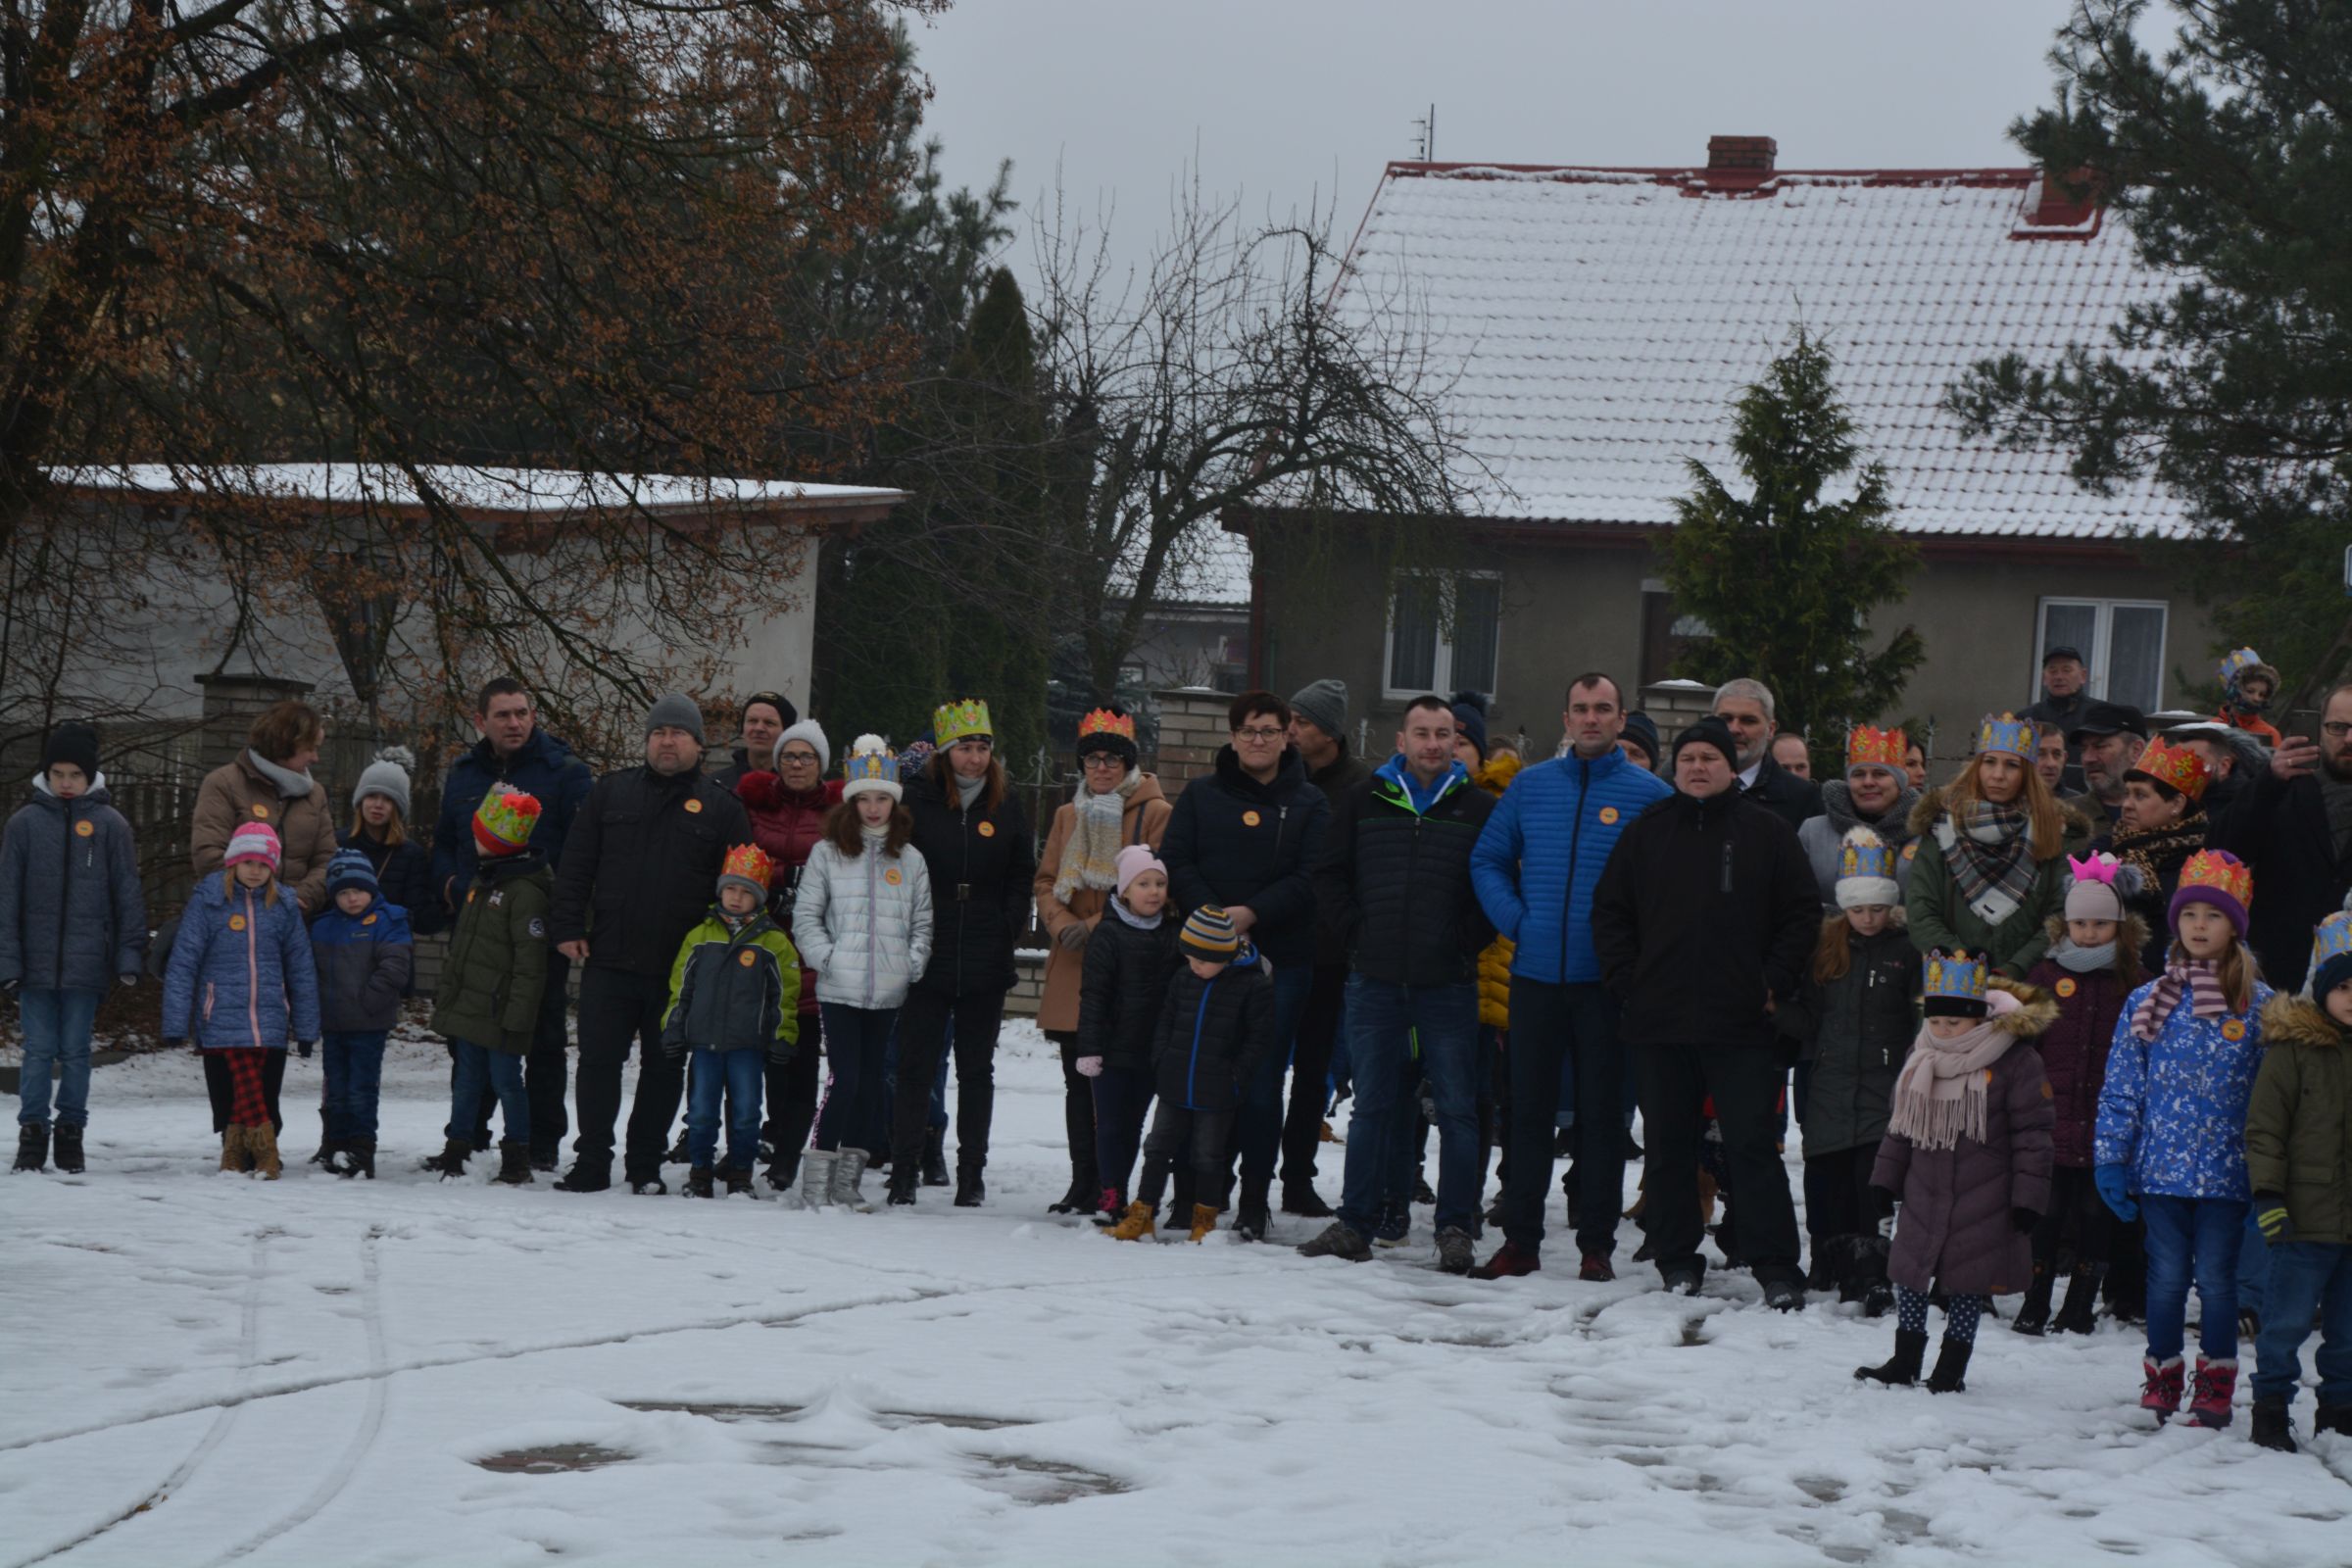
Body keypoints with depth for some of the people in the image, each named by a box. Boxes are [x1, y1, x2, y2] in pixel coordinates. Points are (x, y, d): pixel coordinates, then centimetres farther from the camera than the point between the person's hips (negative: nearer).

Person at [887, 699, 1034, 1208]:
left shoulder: (1007, 808, 6)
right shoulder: (916, 801, -1)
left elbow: (1023, 878, 10)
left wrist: (1006, 932, -1)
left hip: (985, 962, 2)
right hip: (927, 958, -2)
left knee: (976, 1069, 8)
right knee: (916, 1065, -1)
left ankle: (972, 1172, 12)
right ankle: (904, 1170, 2)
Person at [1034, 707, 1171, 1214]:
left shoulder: (1156, 814, -2)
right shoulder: (1069, 815, 17)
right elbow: (1047, 879, 17)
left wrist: (1097, 925, -12)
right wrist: (1062, 923, -4)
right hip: (1072, 968, 6)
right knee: (1077, 1081, 9)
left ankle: (1111, 1188, -3)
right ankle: (1083, 1183, 16)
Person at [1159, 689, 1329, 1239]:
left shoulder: (1309, 804, 9)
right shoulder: (1201, 796, 13)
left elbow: (1310, 878, -2)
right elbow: (1175, 862, 4)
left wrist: (1252, 914, -16)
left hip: (1282, 960, -1)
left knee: (1262, 1083, -3)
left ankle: (1253, 1203, 0)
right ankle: (1197, 1192, 8)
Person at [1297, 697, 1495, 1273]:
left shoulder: (1480, 810, 3)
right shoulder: (1363, 803, 8)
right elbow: (1329, 875, 11)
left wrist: (1469, 940, -3)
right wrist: (1357, 931, 1)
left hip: (1448, 985, -2)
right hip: (1376, 981, 2)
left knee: (1457, 1109, -1)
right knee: (1372, 1107, 6)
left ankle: (1455, 1228, 4)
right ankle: (1355, 1223, 11)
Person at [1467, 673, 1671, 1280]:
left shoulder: (1651, 794, -1)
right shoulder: (1531, 785, 8)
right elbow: (1487, 860, 14)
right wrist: (1515, 921, 0)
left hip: (1607, 980, -2)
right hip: (1536, 974, 3)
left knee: (1602, 1113, 3)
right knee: (1529, 1110, 6)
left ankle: (1597, 1245, 9)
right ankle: (1520, 1240, 12)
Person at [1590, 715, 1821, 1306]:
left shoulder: (1767, 831, 4)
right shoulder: (1647, 832, 10)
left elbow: (1802, 913, 4)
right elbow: (1609, 912, 13)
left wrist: (1775, 984, -3)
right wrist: (1627, 979, 2)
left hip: (1742, 1021, -3)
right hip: (1661, 1021, 3)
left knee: (1754, 1145, -5)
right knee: (1667, 1145, 7)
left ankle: (1777, 1268, -4)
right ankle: (1676, 1260, 17)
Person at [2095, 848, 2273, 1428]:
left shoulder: (2259, 1004, -1)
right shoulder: (2146, 1003, 4)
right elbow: (2121, 1087, 6)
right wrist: (2111, 1158, 0)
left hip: (2227, 1170, -1)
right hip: (2161, 1165, 1)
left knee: (2216, 1276, 3)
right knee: (2167, 1276, 7)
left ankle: (2216, 1384, 16)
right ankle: (2162, 1379, 19)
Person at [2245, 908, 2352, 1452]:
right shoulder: (2294, 1046, -7)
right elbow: (2264, 1128, -7)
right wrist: (2267, 1194, -14)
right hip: (2307, 1217, -4)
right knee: (2288, 1320, -1)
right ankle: (2271, 1410, 10)